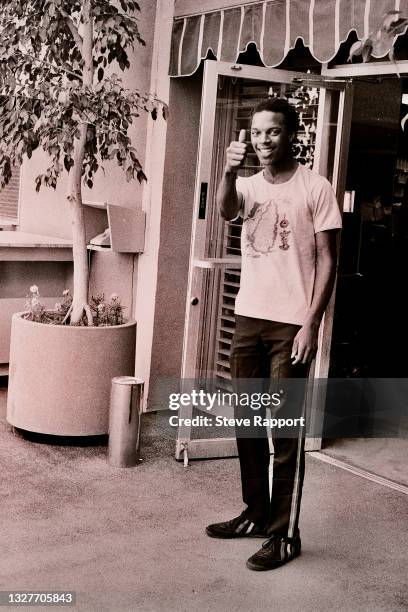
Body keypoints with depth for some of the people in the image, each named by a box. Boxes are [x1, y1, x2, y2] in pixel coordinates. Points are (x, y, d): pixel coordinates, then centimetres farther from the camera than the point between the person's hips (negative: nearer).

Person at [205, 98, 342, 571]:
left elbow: (327, 262, -6)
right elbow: (225, 210, -16)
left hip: (291, 324, -5)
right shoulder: (247, 185, 8)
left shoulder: (316, 189, -5)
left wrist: (311, 325, -13)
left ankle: (285, 534, 6)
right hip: (248, 318, 6)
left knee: (286, 429, -2)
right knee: (247, 421, 12)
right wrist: (229, 171, -36)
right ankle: (256, 514, 26)